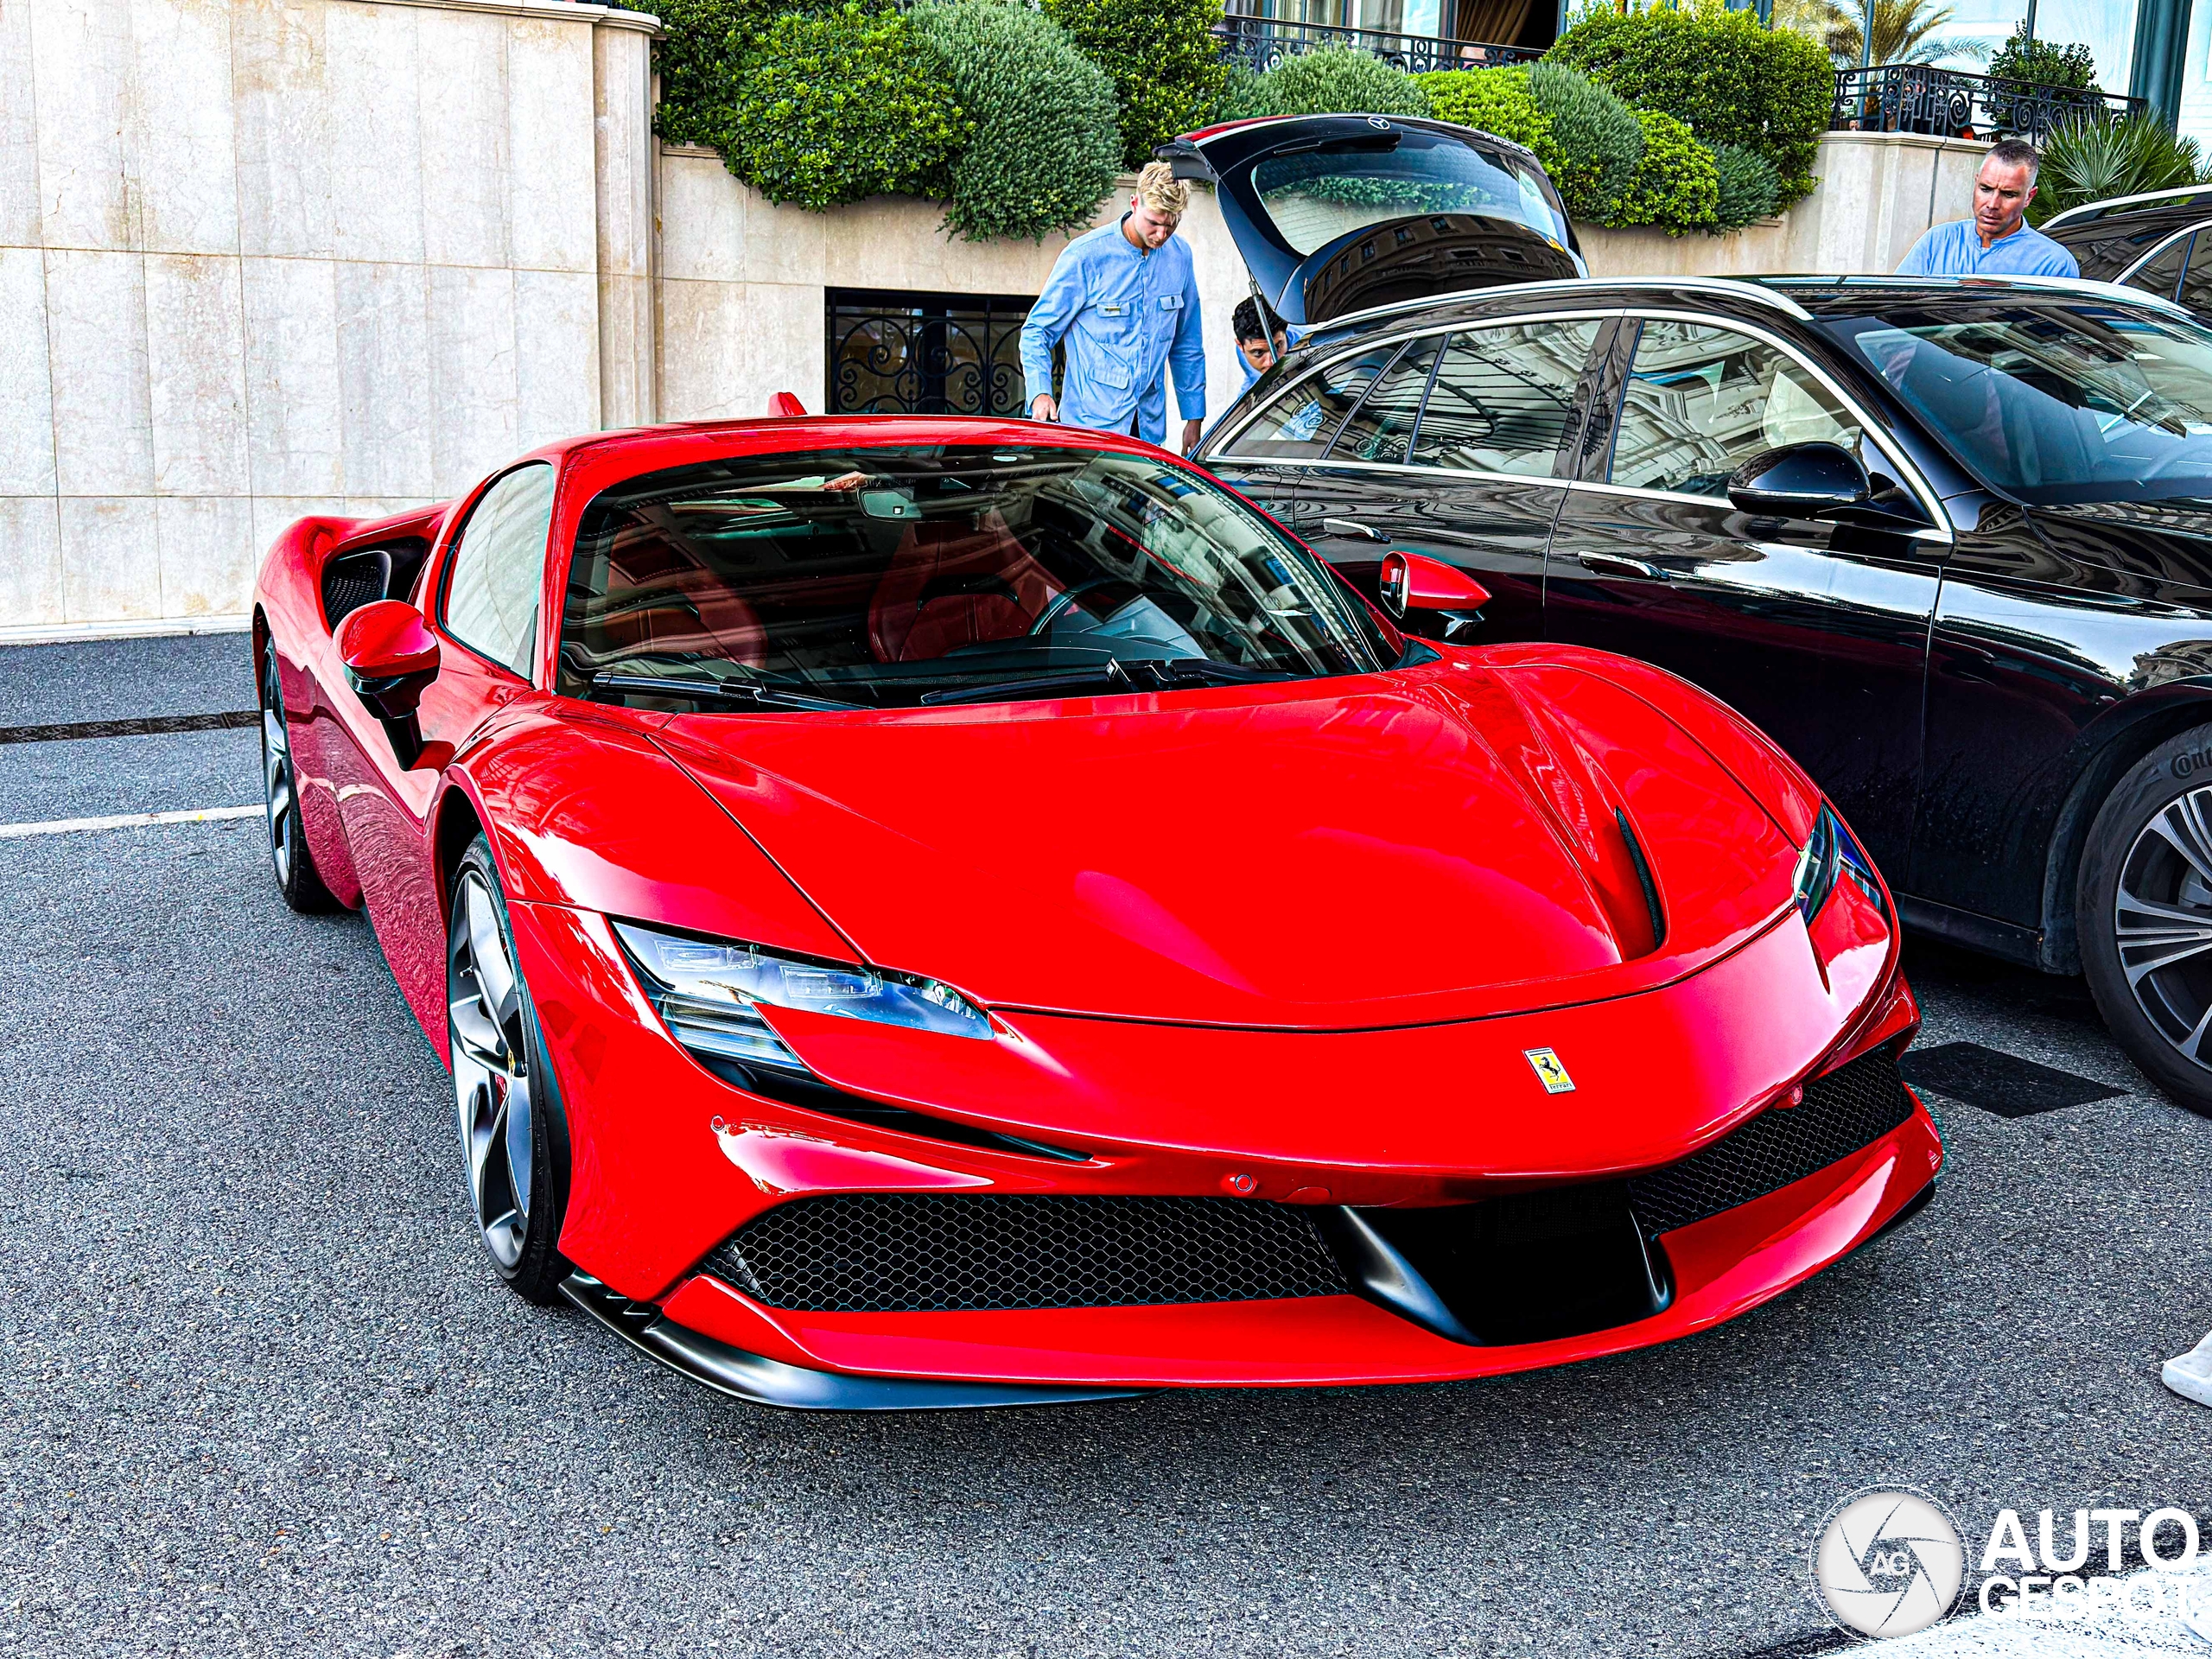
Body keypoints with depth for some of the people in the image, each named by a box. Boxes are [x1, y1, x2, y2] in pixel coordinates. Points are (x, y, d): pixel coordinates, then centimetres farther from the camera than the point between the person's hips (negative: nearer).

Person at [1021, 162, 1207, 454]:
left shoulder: (1179, 255, 6)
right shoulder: (1085, 256, -10)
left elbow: (1187, 346, 16)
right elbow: (1036, 331, -4)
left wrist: (1194, 419, 13)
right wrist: (1040, 392, -20)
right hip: (1090, 424, -5)